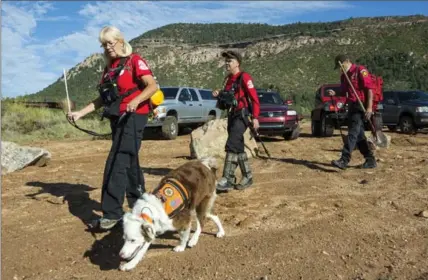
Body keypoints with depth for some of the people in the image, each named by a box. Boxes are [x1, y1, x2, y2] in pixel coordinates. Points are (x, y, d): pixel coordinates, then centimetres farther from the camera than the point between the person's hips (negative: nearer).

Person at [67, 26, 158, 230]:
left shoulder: (134, 61, -5)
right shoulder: (109, 67, 17)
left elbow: (153, 86, -16)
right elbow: (103, 98, 17)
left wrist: (136, 100, -33)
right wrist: (80, 113, 8)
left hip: (133, 117, -8)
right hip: (117, 119, 8)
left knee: (116, 164, -13)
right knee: (128, 162, 15)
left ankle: (111, 213, -9)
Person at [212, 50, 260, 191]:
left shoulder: (244, 77, -8)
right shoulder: (228, 79, 17)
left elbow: (254, 98, -14)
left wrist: (255, 117, -21)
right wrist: (219, 95, 4)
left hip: (241, 116, -9)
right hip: (231, 116, 9)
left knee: (231, 146, -17)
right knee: (238, 147, 12)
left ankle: (227, 179, -15)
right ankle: (247, 176, 24)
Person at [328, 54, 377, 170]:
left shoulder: (360, 71, -8)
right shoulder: (344, 76, 16)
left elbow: (369, 89, -13)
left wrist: (369, 107, -20)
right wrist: (335, 93, 3)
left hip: (360, 107, -9)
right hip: (351, 107, 9)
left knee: (353, 133, -14)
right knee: (359, 135, 10)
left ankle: (344, 160, -19)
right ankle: (370, 160, 18)